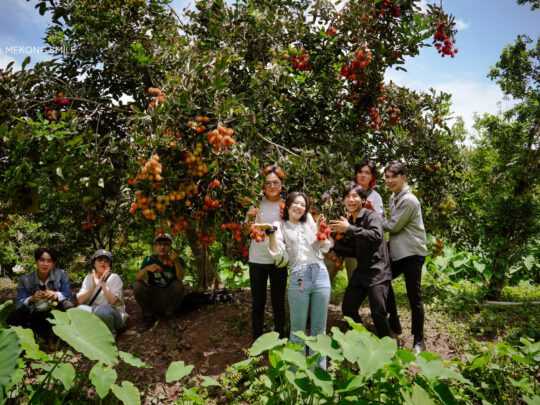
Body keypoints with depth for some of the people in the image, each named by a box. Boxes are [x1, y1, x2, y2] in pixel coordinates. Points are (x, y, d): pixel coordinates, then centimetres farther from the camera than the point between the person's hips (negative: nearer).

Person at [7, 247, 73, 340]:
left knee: (68, 305, -31)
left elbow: (68, 295, -8)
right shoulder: (25, 280, -5)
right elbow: (19, 305, -10)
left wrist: (56, 295, -31)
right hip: (35, 315, 1)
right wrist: (31, 299, -33)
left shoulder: (61, 274, -5)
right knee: (12, 318, -26)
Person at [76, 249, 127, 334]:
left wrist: (102, 283, -25)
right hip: (93, 312, 2)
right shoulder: (88, 278, 5)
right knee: (80, 309, -29)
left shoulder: (115, 278, -6)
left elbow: (112, 301, -20)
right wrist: (94, 285, -19)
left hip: (113, 314, -2)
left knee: (102, 310, -37)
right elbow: (80, 301, -8)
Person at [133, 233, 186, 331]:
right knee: (137, 285, -23)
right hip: (152, 295, 1)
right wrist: (146, 268, -35)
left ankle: (168, 314, -4)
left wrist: (176, 261, -39)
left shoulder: (177, 260, -9)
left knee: (178, 285, -29)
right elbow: (137, 278, -15)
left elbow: (180, 278, -23)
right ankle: (148, 316, -3)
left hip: (169, 297, -1)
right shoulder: (149, 259, -7)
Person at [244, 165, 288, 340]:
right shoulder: (257, 202, -1)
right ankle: (257, 337, 26)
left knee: (278, 301, 9)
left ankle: (280, 337, 24)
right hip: (257, 259, 0)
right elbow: (246, 230, 6)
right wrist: (250, 219, -14)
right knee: (258, 301, 10)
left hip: (278, 260, 0)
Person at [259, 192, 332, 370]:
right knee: (298, 330, 3)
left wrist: (321, 229, 4)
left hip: (321, 274, 3)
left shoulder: (310, 222, 19)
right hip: (298, 278, -3)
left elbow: (324, 247, 17)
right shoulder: (280, 226, 8)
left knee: (319, 329, 10)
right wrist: (271, 232, -11)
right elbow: (278, 256, -4)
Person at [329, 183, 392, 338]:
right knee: (348, 309, 8)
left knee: (378, 312, -14)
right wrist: (334, 245, 1)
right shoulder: (349, 222, 11)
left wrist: (350, 229, -30)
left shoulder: (370, 215, -9)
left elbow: (377, 236, -29)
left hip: (377, 272, -7)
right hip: (360, 272, 8)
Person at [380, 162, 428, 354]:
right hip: (397, 252, 9)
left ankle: (419, 340, 12)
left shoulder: (409, 200, -19)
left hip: (412, 253, -9)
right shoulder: (393, 197, 10)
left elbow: (394, 226, -17)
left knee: (414, 296, -2)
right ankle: (394, 323, 33)